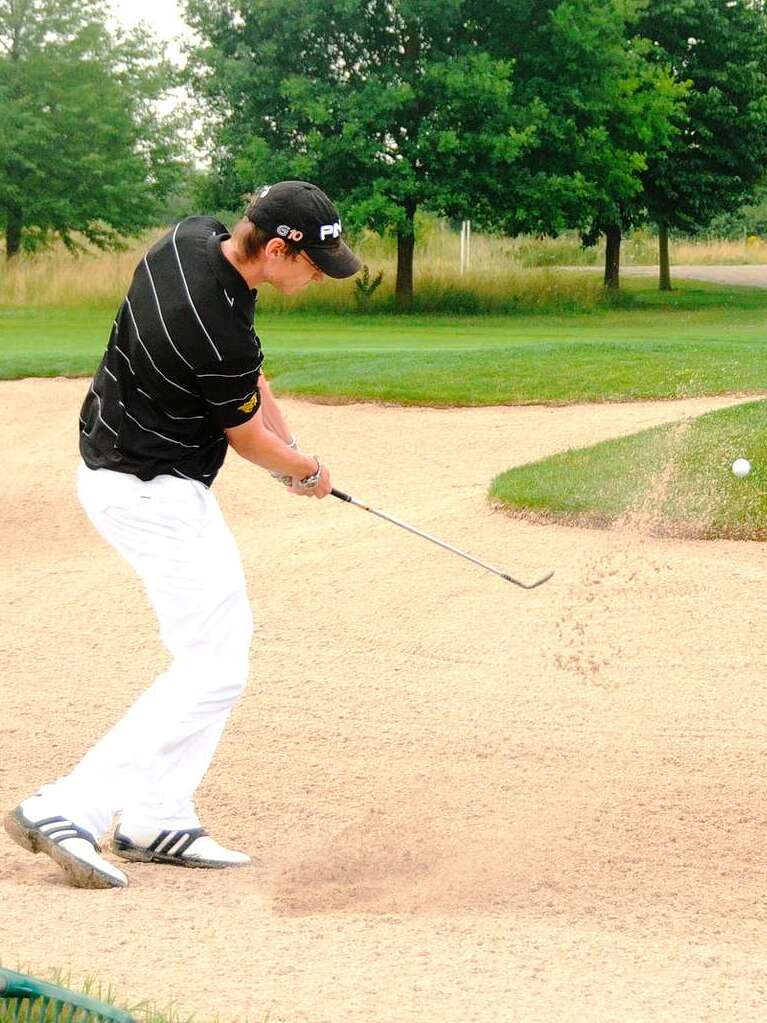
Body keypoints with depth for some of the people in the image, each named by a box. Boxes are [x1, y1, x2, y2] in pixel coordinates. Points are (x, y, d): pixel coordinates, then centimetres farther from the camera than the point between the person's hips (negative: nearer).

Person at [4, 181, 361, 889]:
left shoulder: (194, 237, -3)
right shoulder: (218, 332, -29)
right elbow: (244, 437, -10)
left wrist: (287, 442, 11)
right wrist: (307, 472, 9)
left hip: (118, 468, 10)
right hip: (152, 495, -10)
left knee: (224, 636, 16)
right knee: (214, 670, -9)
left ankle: (157, 820, 17)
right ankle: (67, 810, -12)